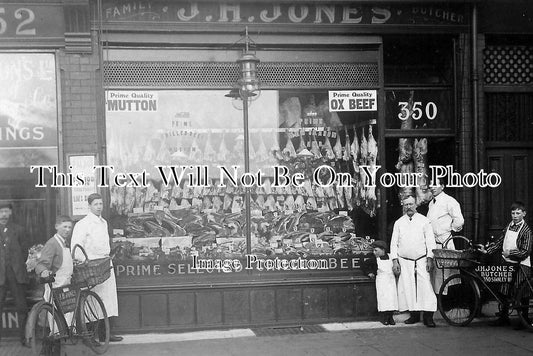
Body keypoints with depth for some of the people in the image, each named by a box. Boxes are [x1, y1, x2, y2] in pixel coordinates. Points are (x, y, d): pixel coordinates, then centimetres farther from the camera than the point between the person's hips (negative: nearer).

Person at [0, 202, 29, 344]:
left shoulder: (18, 230, 9)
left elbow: (24, 251, 12)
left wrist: (18, 265, 6)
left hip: (16, 274, 1)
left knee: (22, 307, 3)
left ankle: (25, 337, 10)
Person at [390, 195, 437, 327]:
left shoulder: (424, 221, 5)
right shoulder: (398, 223, 9)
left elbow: (430, 241, 2)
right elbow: (394, 243, 9)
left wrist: (430, 259, -6)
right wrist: (395, 261, -1)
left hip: (422, 260, -2)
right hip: (404, 261, 2)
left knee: (425, 286, -9)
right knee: (407, 288, 0)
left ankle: (428, 316, -8)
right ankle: (414, 314, 10)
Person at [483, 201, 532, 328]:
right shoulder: (509, 226, 8)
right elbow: (499, 242, 14)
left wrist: (510, 253, -22)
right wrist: (487, 250, 6)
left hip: (520, 265, -6)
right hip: (506, 262, 6)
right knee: (505, 291, 12)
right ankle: (504, 317, 22)